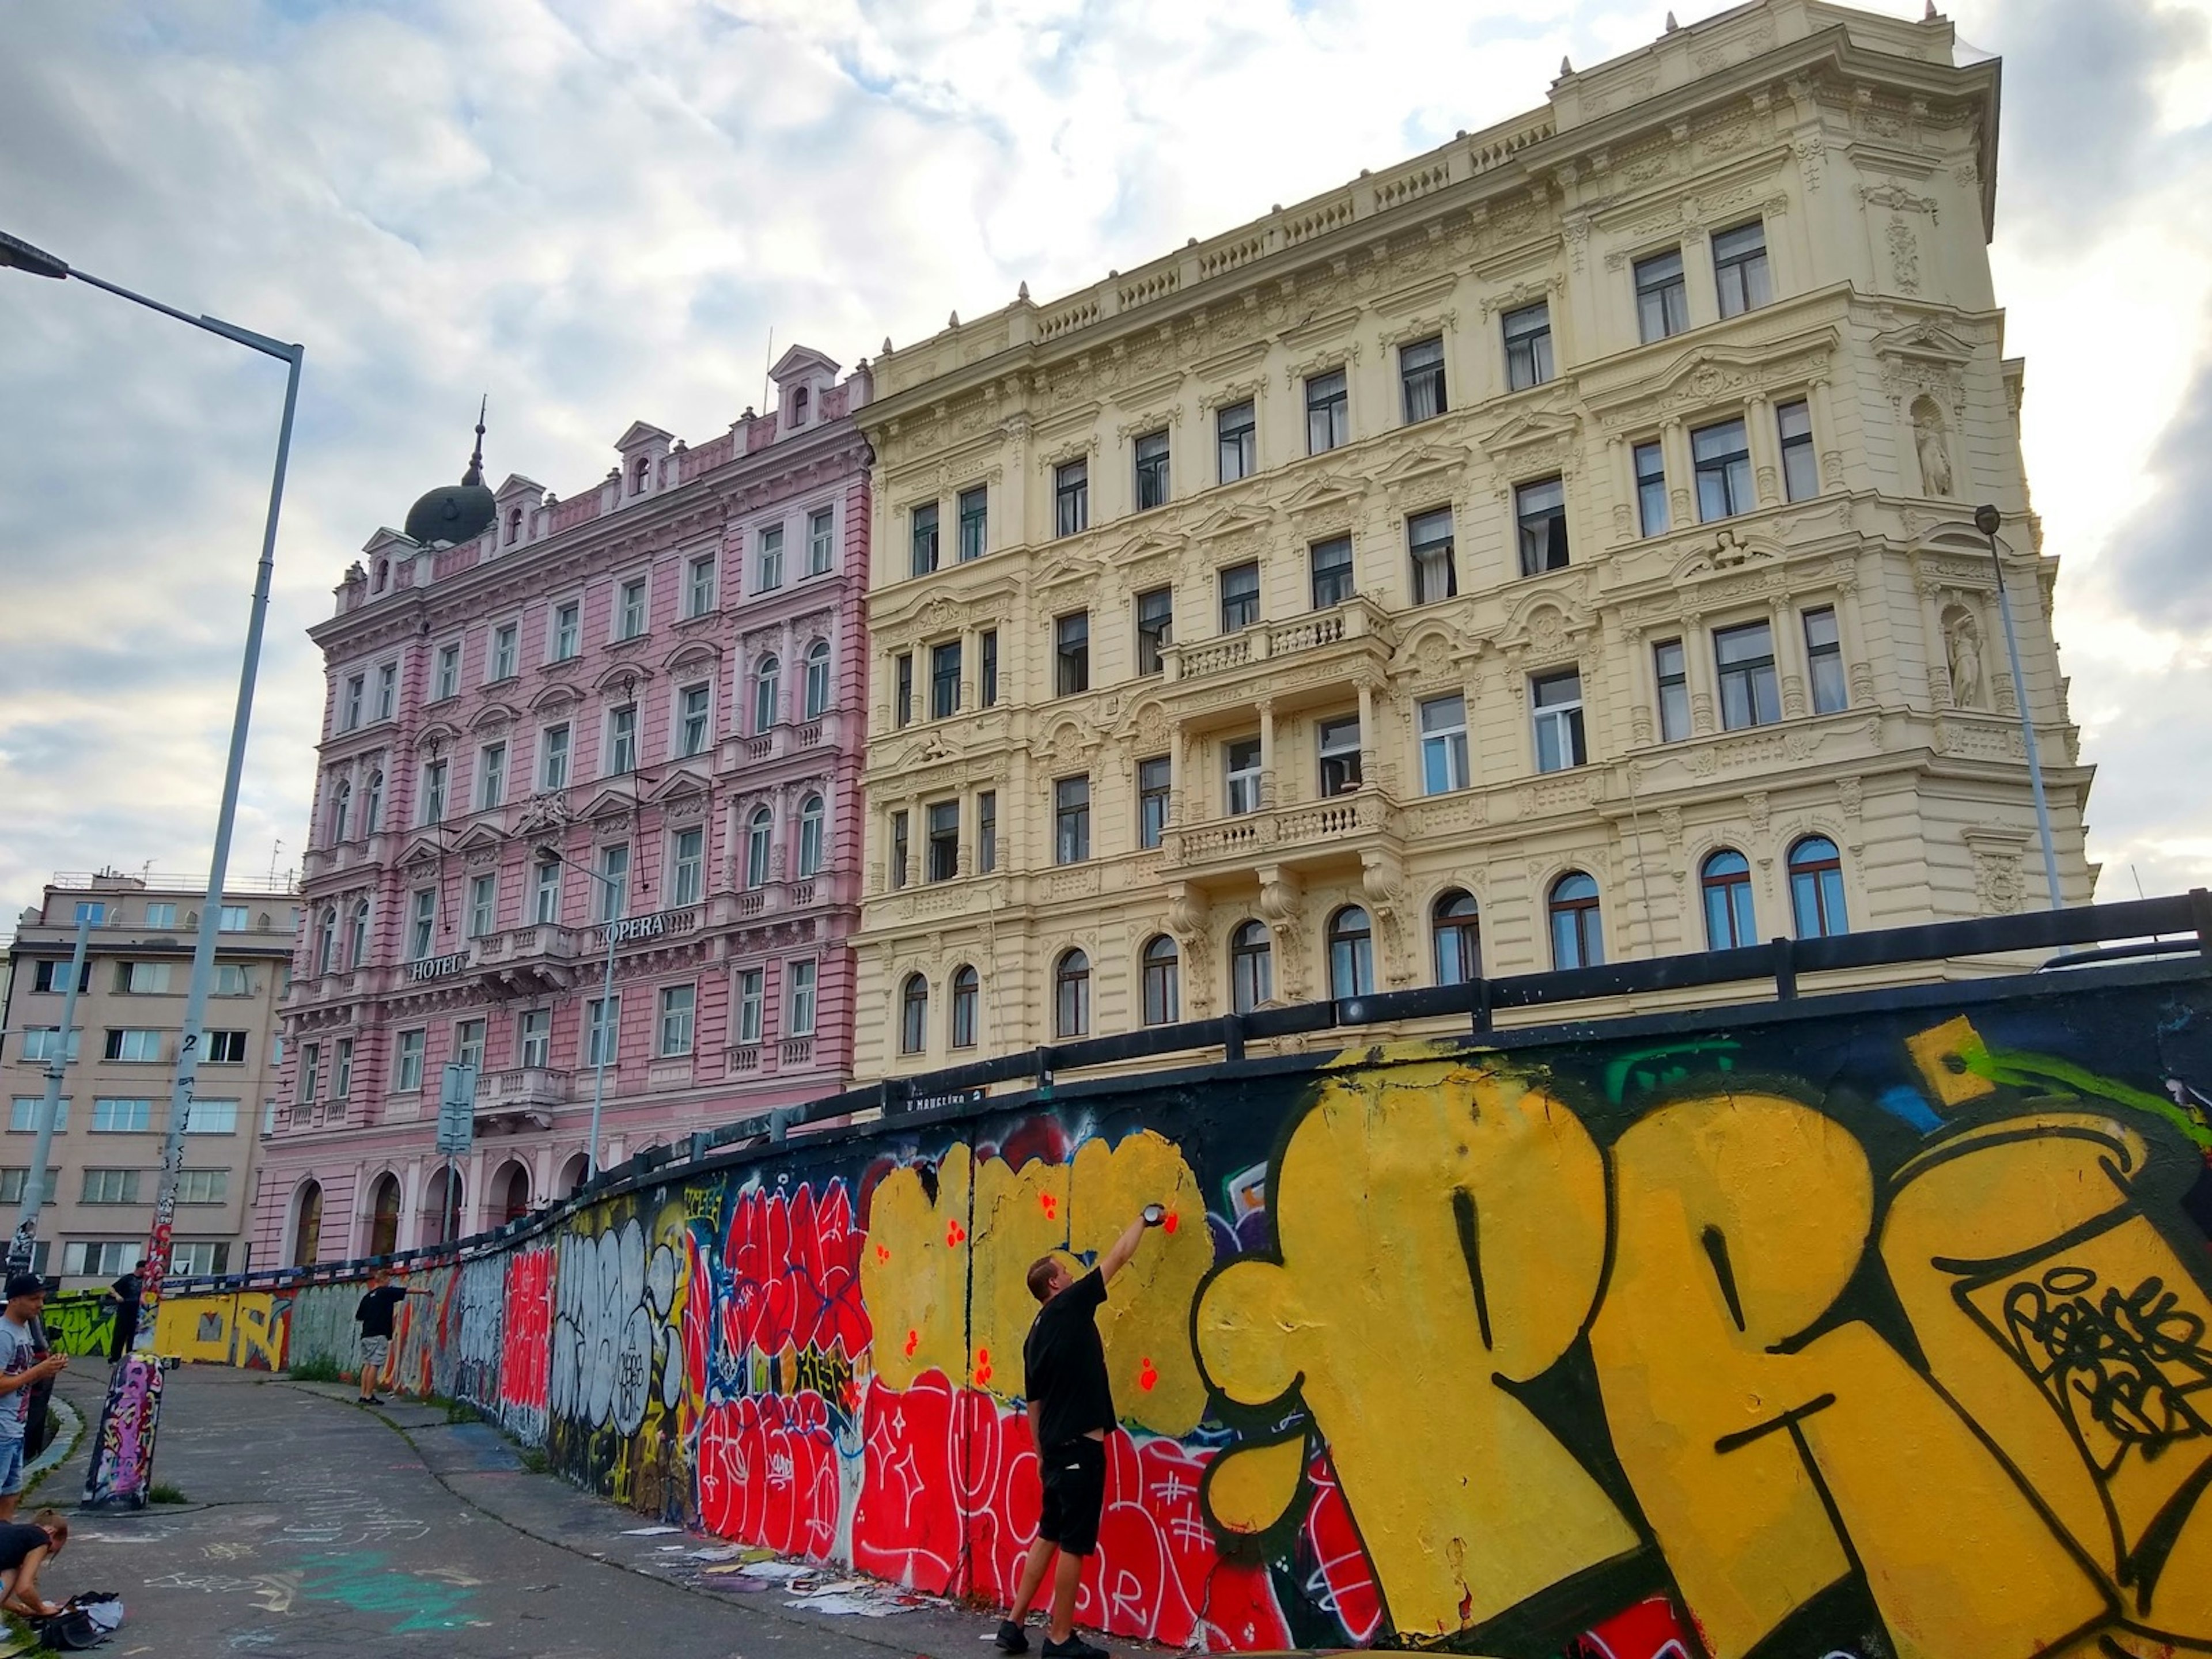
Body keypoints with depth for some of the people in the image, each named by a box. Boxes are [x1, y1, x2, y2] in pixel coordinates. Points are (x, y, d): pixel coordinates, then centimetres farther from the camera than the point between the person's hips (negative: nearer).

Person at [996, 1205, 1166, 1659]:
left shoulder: (1035, 1336, 11)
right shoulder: (1071, 1306, -10)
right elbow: (1120, 1256, -3)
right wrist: (1144, 1219, 9)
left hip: (1055, 1448, 8)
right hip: (1080, 1447, -8)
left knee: (1049, 1535, 17)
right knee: (1074, 1544, 0)